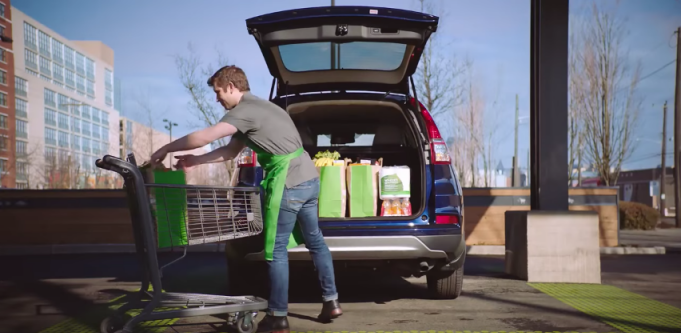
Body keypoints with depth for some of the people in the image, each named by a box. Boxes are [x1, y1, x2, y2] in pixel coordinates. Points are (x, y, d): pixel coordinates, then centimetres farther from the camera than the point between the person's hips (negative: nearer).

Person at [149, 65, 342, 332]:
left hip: (289, 184, -10)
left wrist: (165, 150, -3)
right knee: (315, 241, 18)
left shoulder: (245, 110, -10)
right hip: (309, 179, 10)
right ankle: (331, 301, 25)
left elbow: (203, 137, -17)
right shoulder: (256, 107, 21)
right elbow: (231, 151, 26)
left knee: (276, 250, -1)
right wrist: (194, 161, 19)